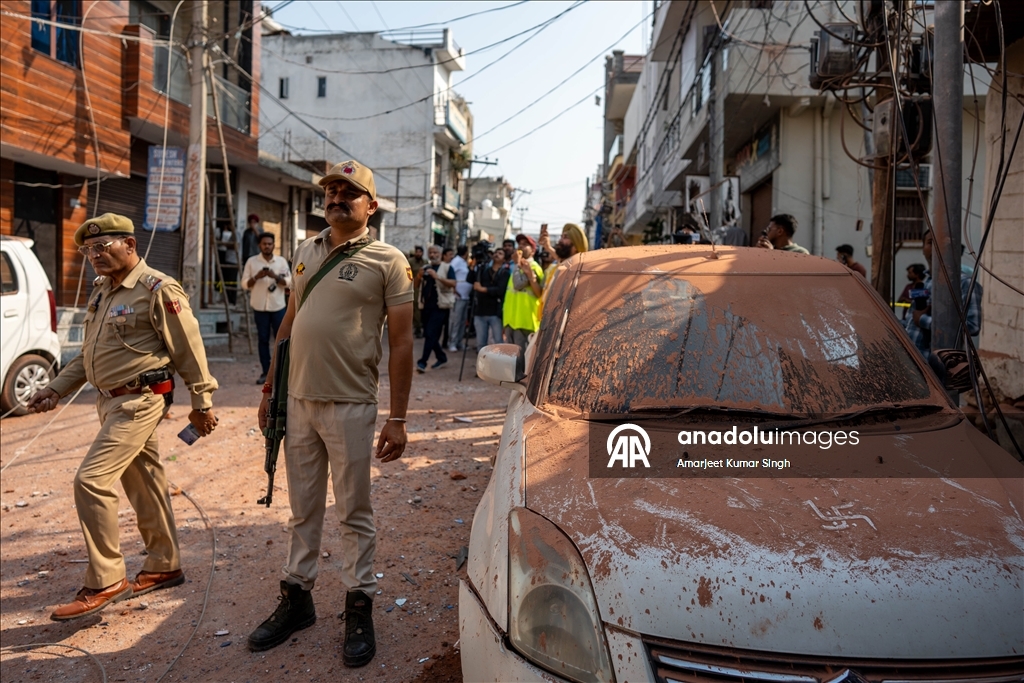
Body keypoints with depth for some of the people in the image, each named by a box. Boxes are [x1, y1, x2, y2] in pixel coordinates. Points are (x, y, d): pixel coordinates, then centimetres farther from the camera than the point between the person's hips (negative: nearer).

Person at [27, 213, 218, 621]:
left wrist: (201, 402, -10)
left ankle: (105, 582, -4)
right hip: (111, 402, 9)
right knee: (144, 484, 15)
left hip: (138, 402, -9)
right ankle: (164, 567, 27)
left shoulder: (157, 290, -13)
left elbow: (189, 350, -12)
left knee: (91, 481, -14)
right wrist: (57, 389, 11)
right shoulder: (102, 292, 14)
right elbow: (88, 354, 21)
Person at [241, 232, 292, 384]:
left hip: (278, 306, 0)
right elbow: (245, 283, 2)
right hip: (260, 307, 0)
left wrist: (275, 276, -17)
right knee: (263, 339, 4)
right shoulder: (251, 262, 4)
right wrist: (256, 277, -16)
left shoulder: (282, 261, 5)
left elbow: (289, 282, 0)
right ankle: (265, 372, 8)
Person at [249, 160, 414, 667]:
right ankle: (296, 597, 30)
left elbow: (401, 342, -7)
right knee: (303, 509, 16)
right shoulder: (305, 252, 12)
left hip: (350, 406, -5)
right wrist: (270, 388, 15)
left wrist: (397, 419, -11)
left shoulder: (387, 261, -5)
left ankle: (359, 610, 19)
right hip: (298, 400, 5)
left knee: (354, 512, 5)